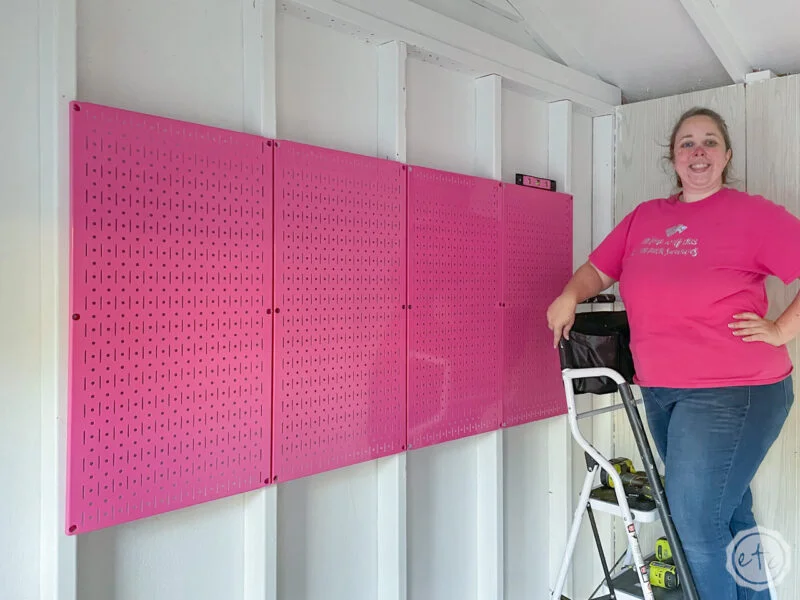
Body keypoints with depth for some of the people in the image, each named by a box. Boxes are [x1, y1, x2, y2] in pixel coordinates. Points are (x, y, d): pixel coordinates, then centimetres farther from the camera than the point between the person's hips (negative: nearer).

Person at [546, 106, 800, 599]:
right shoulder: (644, 217, 10)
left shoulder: (752, 213, -5)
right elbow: (599, 269, 14)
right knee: (728, 513, 20)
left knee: (696, 524, -4)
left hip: (732, 393, -5)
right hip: (661, 392, 6)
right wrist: (569, 296, -5)